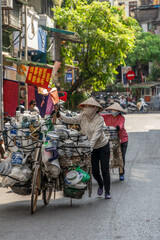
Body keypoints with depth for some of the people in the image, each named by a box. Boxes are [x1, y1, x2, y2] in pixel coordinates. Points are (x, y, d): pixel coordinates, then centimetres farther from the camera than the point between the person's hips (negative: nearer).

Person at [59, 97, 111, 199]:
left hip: (103, 146, -4)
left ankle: (107, 192, 9)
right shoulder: (83, 116, -5)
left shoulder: (100, 119, -19)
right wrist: (61, 115, -35)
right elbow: (71, 120, -18)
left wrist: (90, 145, -41)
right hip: (92, 148, 4)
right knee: (95, 171, 5)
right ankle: (100, 184, 36)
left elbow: (96, 134, -29)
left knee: (105, 170, -3)